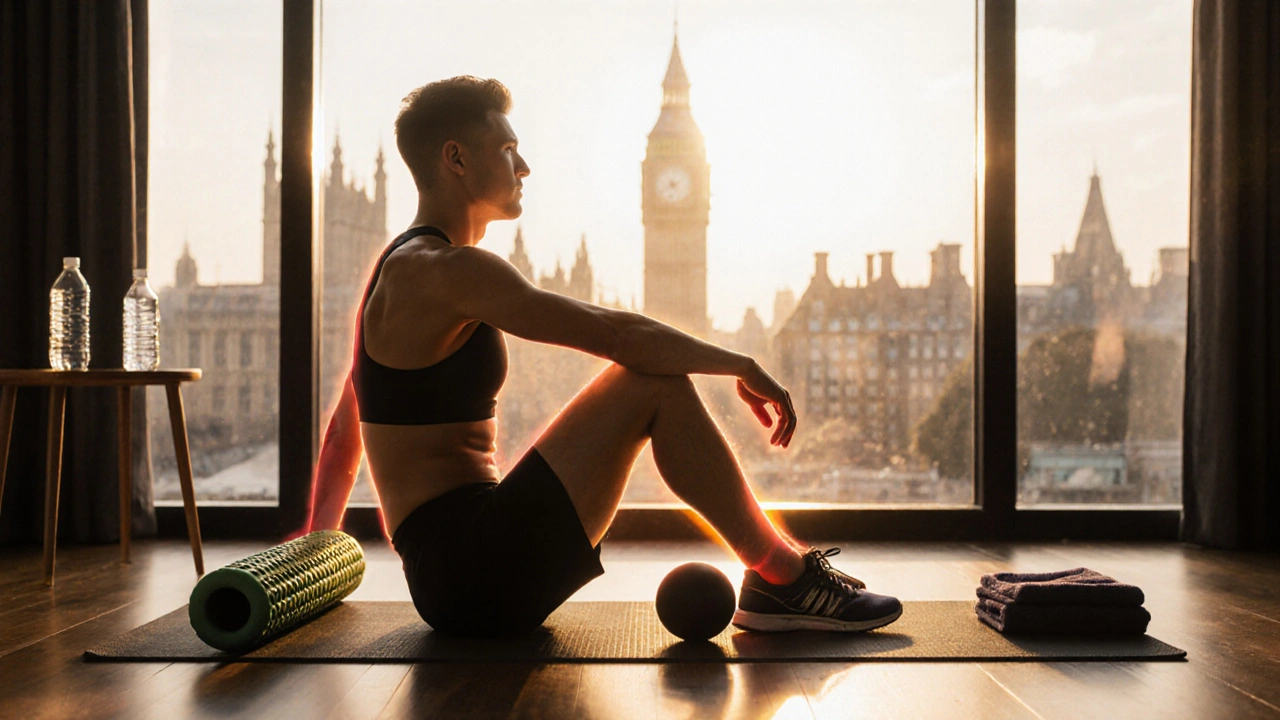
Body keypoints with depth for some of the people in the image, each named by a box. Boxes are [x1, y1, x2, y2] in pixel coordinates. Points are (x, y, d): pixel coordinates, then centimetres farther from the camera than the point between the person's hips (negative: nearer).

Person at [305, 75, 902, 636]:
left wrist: (319, 536, 34)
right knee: (653, 382, -15)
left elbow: (346, 425, 25)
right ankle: (786, 582, -3)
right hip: (475, 575, -10)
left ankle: (778, 567, 18)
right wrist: (742, 366, -9)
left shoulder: (401, 269, 17)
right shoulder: (445, 270, -15)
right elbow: (613, 333, -21)